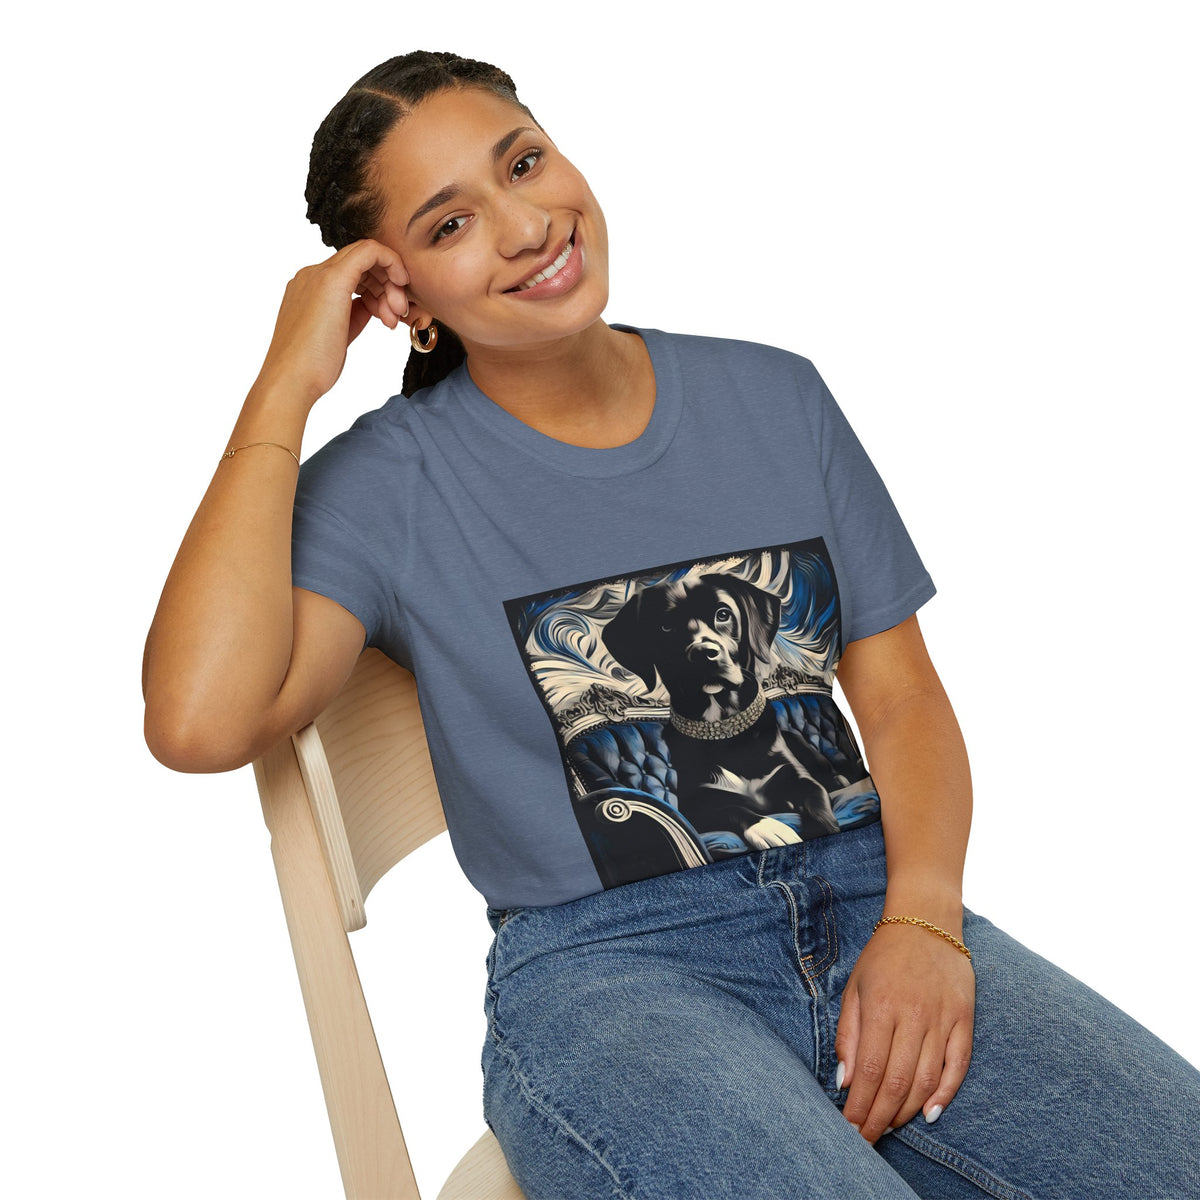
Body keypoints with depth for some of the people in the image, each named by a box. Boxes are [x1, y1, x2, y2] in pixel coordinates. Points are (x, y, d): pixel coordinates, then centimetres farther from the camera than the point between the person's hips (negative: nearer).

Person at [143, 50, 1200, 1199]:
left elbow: (900, 691, 10)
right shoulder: (388, 484, 0)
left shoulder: (773, 396, 12)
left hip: (870, 906, 4)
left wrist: (922, 920, -8)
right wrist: (285, 385, -11)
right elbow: (200, 722, -18)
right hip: (602, 971, -3)